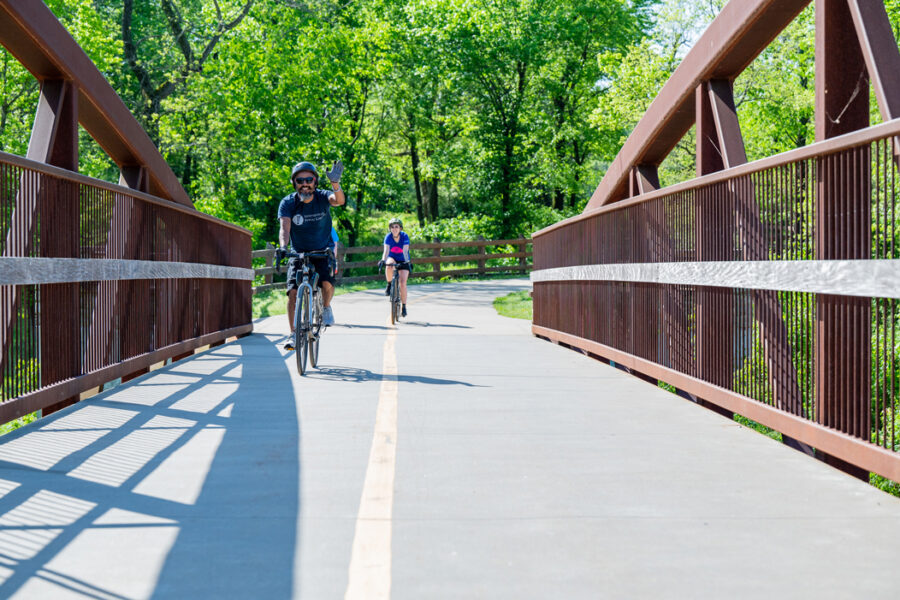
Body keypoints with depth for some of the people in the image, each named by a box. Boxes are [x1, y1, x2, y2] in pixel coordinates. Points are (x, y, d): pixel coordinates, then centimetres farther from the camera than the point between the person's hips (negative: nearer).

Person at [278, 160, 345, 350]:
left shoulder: (322, 197, -15)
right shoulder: (288, 203, -14)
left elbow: (339, 200, -37)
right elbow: (285, 228, -27)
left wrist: (335, 183, -59)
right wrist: (283, 247, -47)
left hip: (323, 250, -1)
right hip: (298, 252, 1)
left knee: (327, 283, -26)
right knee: (293, 292, -15)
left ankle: (326, 307, 8)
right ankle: (294, 335, -5)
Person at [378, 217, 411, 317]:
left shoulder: (404, 236, -20)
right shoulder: (388, 237, -18)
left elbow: (405, 251, -30)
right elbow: (386, 250, -29)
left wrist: (407, 262, -46)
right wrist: (383, 260, -47)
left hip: (403, 261, -1)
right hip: (392, 258, 1)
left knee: (403, 282, -15)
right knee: (389, 266, -37)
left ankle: (404, 307, -3)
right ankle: (389, 285, -12)